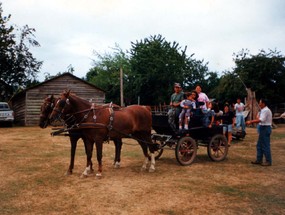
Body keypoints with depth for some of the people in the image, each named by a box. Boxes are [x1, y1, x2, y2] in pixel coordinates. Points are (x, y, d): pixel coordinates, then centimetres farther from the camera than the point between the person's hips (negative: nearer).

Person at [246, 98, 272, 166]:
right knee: (259, 145, 14)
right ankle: (259, 160, 21)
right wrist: (251, 121, 9)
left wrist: (251, 122, -25)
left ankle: (268, 161, 5)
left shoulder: (265, 110, -18)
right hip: (263, 128, 11)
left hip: (265, 128, -11)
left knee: (265, 146, -3)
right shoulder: (263, 110, 14)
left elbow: (261, 120, -27)